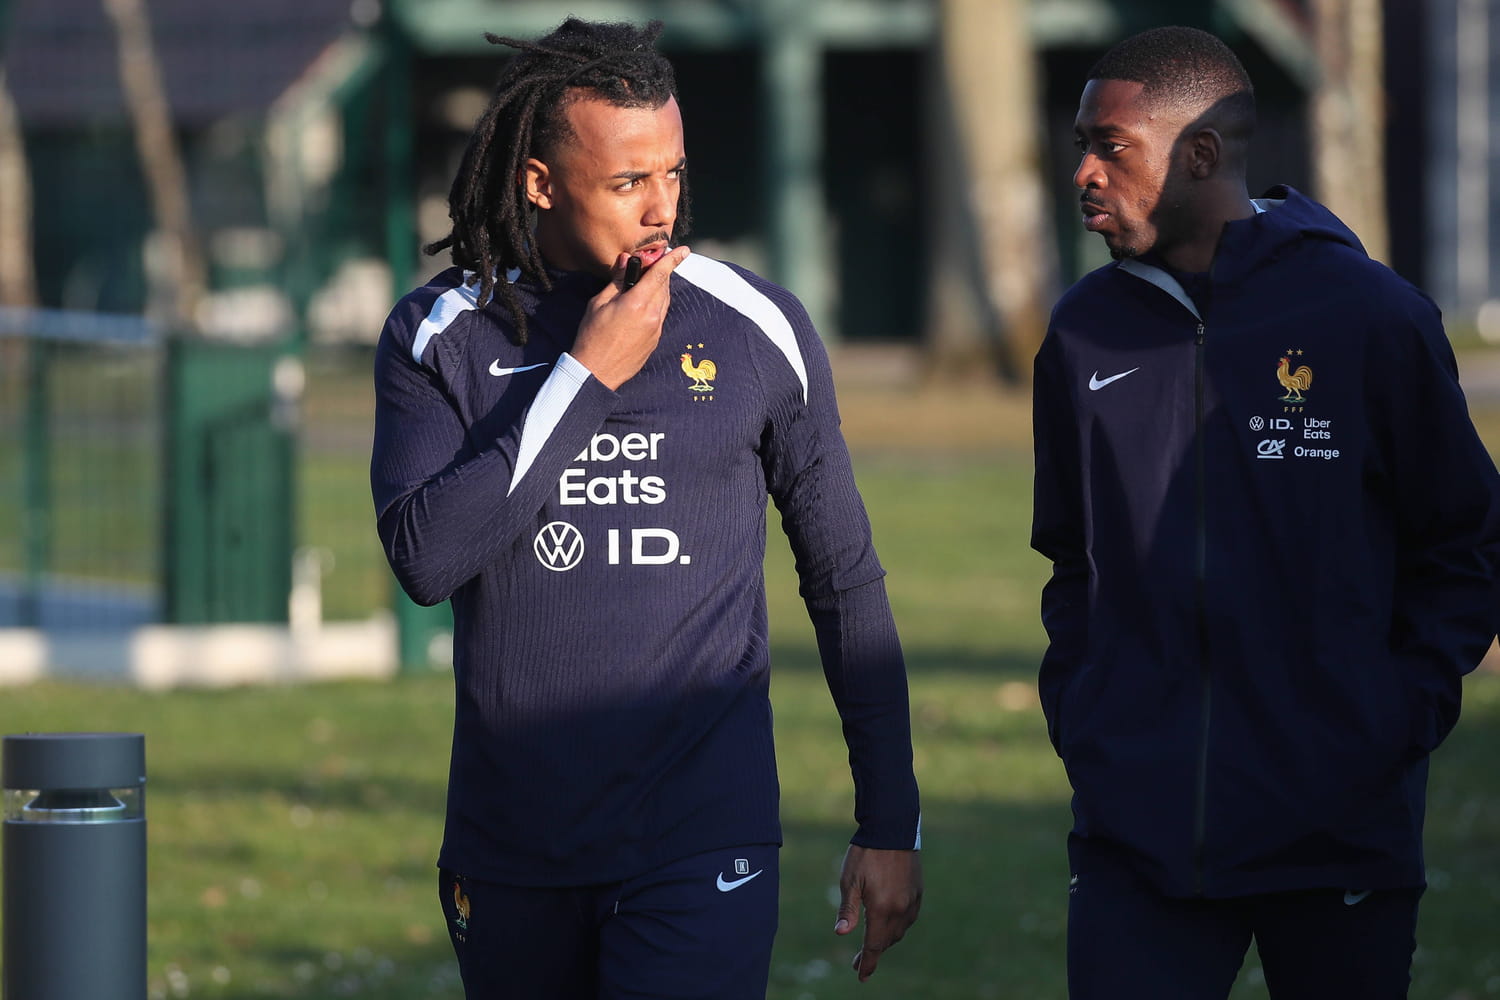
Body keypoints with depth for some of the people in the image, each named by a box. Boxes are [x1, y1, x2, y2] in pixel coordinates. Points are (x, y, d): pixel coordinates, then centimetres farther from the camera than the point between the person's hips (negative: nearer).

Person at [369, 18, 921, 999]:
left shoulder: (758, 328, 1)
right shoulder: (439, 335, 1)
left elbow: (846, 580, 8)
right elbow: (425, 558, -13)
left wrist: (891, 826, 7)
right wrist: (586, 375, -14)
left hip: (700, 844, -2)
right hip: (511, 841, 2)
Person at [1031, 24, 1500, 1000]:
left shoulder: (1371, 315, -3)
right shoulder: (1087, 332, 8)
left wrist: (1402, 717, -5)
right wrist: (1075, 712, 6)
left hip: (1343, 840, -2)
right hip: (1136, 834, 2)